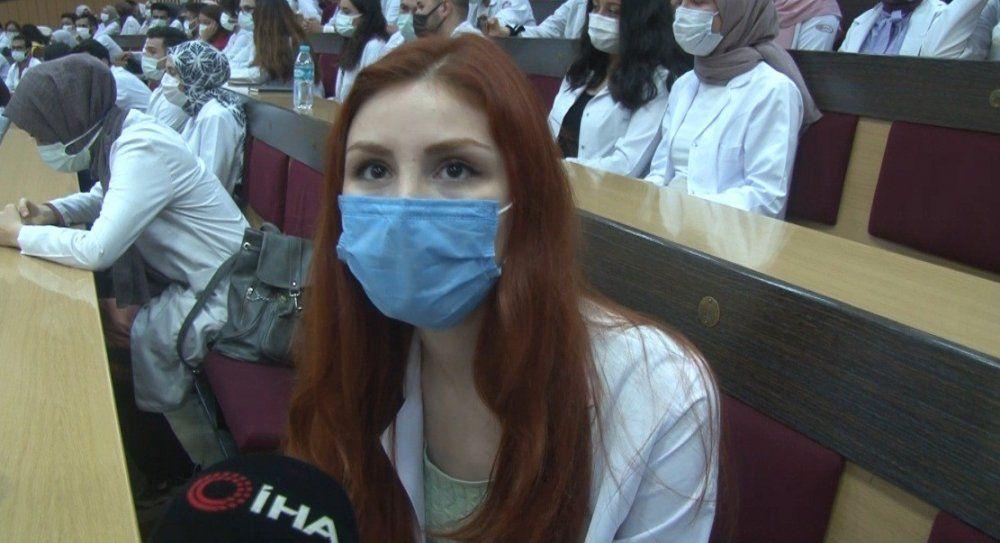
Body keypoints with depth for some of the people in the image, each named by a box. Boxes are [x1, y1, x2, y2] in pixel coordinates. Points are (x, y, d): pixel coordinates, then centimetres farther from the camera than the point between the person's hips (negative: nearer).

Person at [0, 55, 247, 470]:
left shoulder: (142, 151, -25)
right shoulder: (118, 133, 2)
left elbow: (96, 251, -29)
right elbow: (106, 196, 21)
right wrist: (51, 212, 2)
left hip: (223, 298, -9)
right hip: (192, 277, 9)